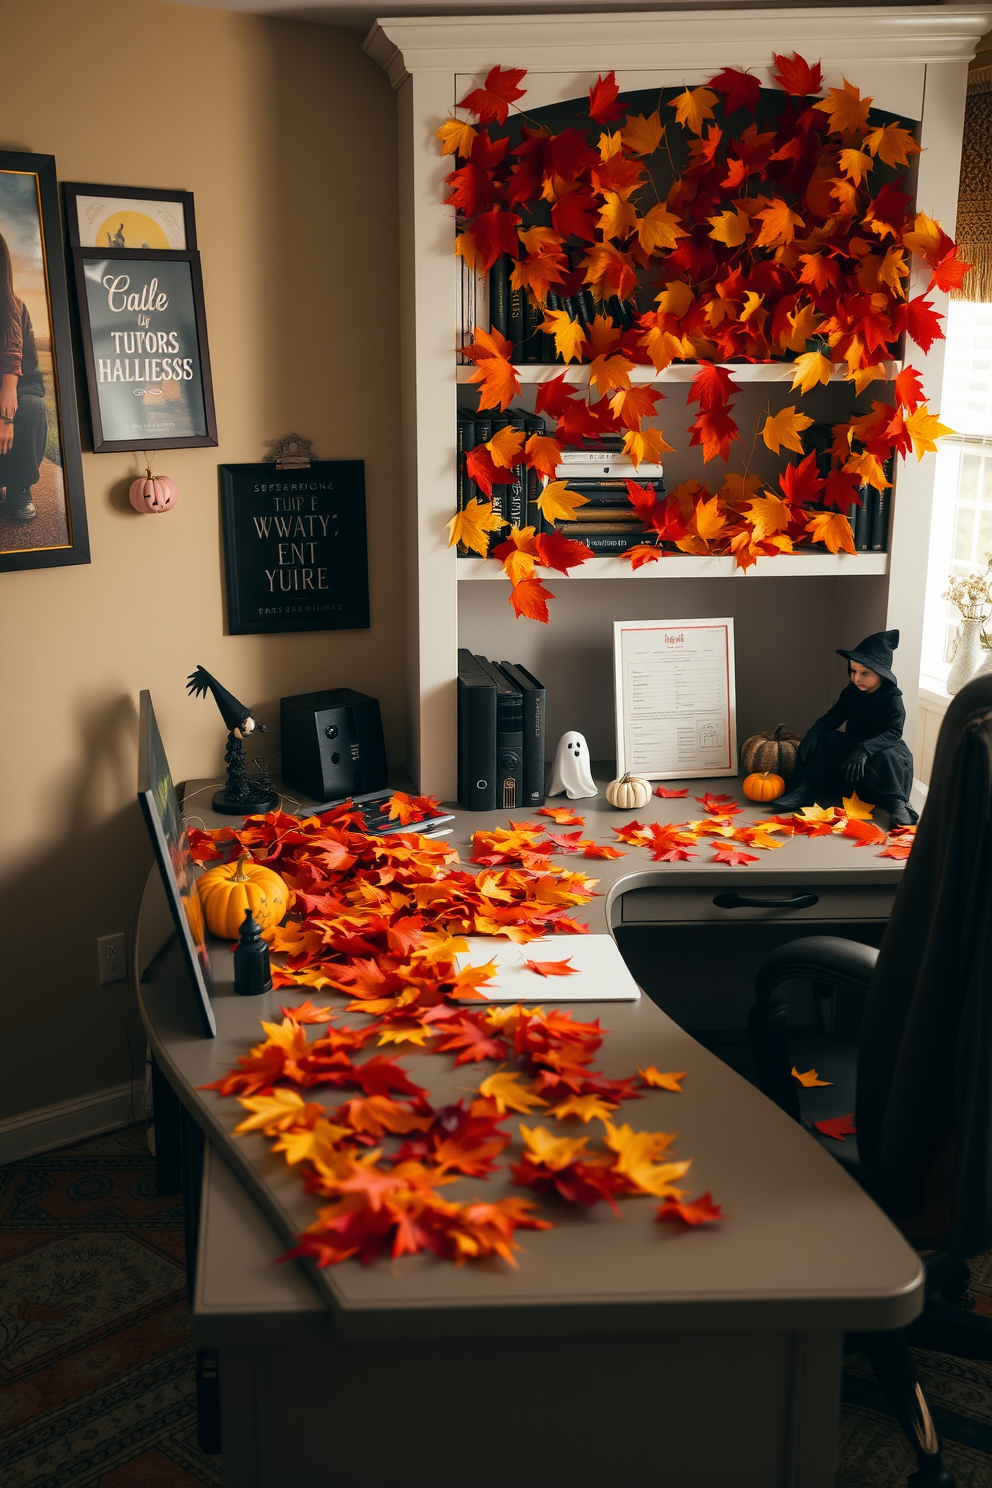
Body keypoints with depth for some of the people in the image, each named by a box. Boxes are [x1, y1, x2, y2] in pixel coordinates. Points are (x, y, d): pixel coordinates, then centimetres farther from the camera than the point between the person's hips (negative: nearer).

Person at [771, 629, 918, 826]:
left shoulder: (892, 698, -18)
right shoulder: (852, 692, -2)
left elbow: (893, 732, -29)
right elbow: (832, 717, -3)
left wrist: (865, 750, -46)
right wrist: (813, 734, -26)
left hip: (883, 750, -5)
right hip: (852, 747, 5)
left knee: (884, 757, -39)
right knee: (825, 739, -19)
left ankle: (898, 805, -40)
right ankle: (805, 790, -29)